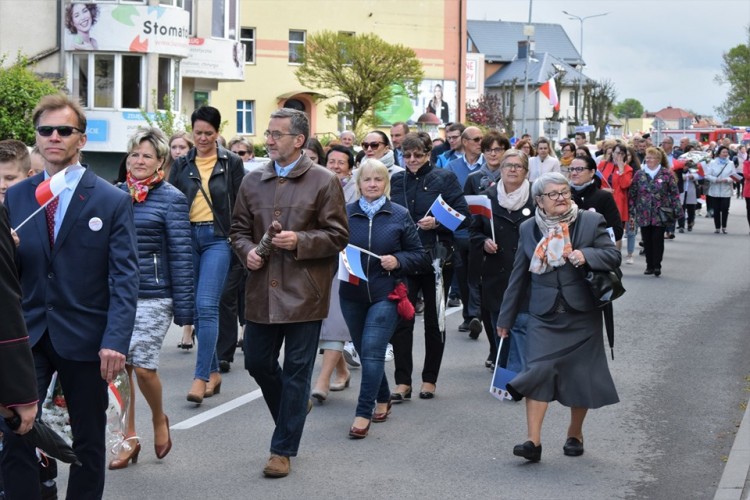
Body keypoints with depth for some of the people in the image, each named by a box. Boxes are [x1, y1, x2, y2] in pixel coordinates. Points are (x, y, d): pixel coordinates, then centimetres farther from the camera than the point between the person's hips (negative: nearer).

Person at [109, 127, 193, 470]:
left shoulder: (171, 199, -4)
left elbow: (181, 256, -6)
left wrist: (184, 309, -8)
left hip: (153, 296, -4)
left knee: (143, 365, -6)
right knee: (119, 364, 4)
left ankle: (159, 418, 24)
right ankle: (129, 438, 17)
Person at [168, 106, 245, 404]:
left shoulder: (231, 163, 4)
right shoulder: (182, 165, 10)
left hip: (217, 238, -4)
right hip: (187, 236, 4)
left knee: (207, 306, -15)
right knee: (197, 309, 8)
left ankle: (201, 378, -14)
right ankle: (213, 372, 19)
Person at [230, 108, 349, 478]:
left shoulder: (324, 181, -4)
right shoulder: (253, 181, 9)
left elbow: (338, 236, -5)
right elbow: (239, 229, 16)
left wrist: (300, 241, -18)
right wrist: (247, 250, -4)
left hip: (303, 292, -5)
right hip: (262, 291, 5)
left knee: (296, 372, 2)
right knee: (257, 362, 11)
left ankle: (283, 450, 11)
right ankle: (292, 415, 36)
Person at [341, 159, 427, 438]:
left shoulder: (399, 216, 1)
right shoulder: (345, 214, 4)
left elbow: (419, 255, 5)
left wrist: (397, 261, -13)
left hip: (385, 294, -3)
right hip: (352, 294, 3)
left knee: (372, 352, -12)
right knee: (366, 353, 14)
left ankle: (363, 414, -8)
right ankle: (382, 400, 35)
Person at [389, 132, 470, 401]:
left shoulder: (445, 178, -2)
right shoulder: (395, 181, 8)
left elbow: (463, 215, -7)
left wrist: (437, 223, -22)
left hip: (437, 259, -2)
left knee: (434, 321, 8)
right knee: (401, 321, -6)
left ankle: (429, 380, 19)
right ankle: (402, 383, -1)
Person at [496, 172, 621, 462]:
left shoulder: (591, 221, 2)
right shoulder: (529, 229, 7)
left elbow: (613, 256, -2)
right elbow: (519, 276, 12)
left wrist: (587, 256, -22)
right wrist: (506, 318, 14)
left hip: (582, 315, 0)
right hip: (544, 316, 1)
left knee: (581, 375, 6)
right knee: (538, 372, -11)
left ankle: (575, 434, 26)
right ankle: (533, 441, -12)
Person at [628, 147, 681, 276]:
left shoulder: (667, 174, -2)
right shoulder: (639, 174, 5)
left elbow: (674, 193, -2)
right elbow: (632, 194, 6)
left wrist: (677, 210, -7)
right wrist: (631, 212, 3)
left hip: (660, 214, -3)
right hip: (643, 214, 3)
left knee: (658, 240, 0)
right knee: (647, 240, 7)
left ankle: (657, 266, 7)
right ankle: (649, 265, 18)